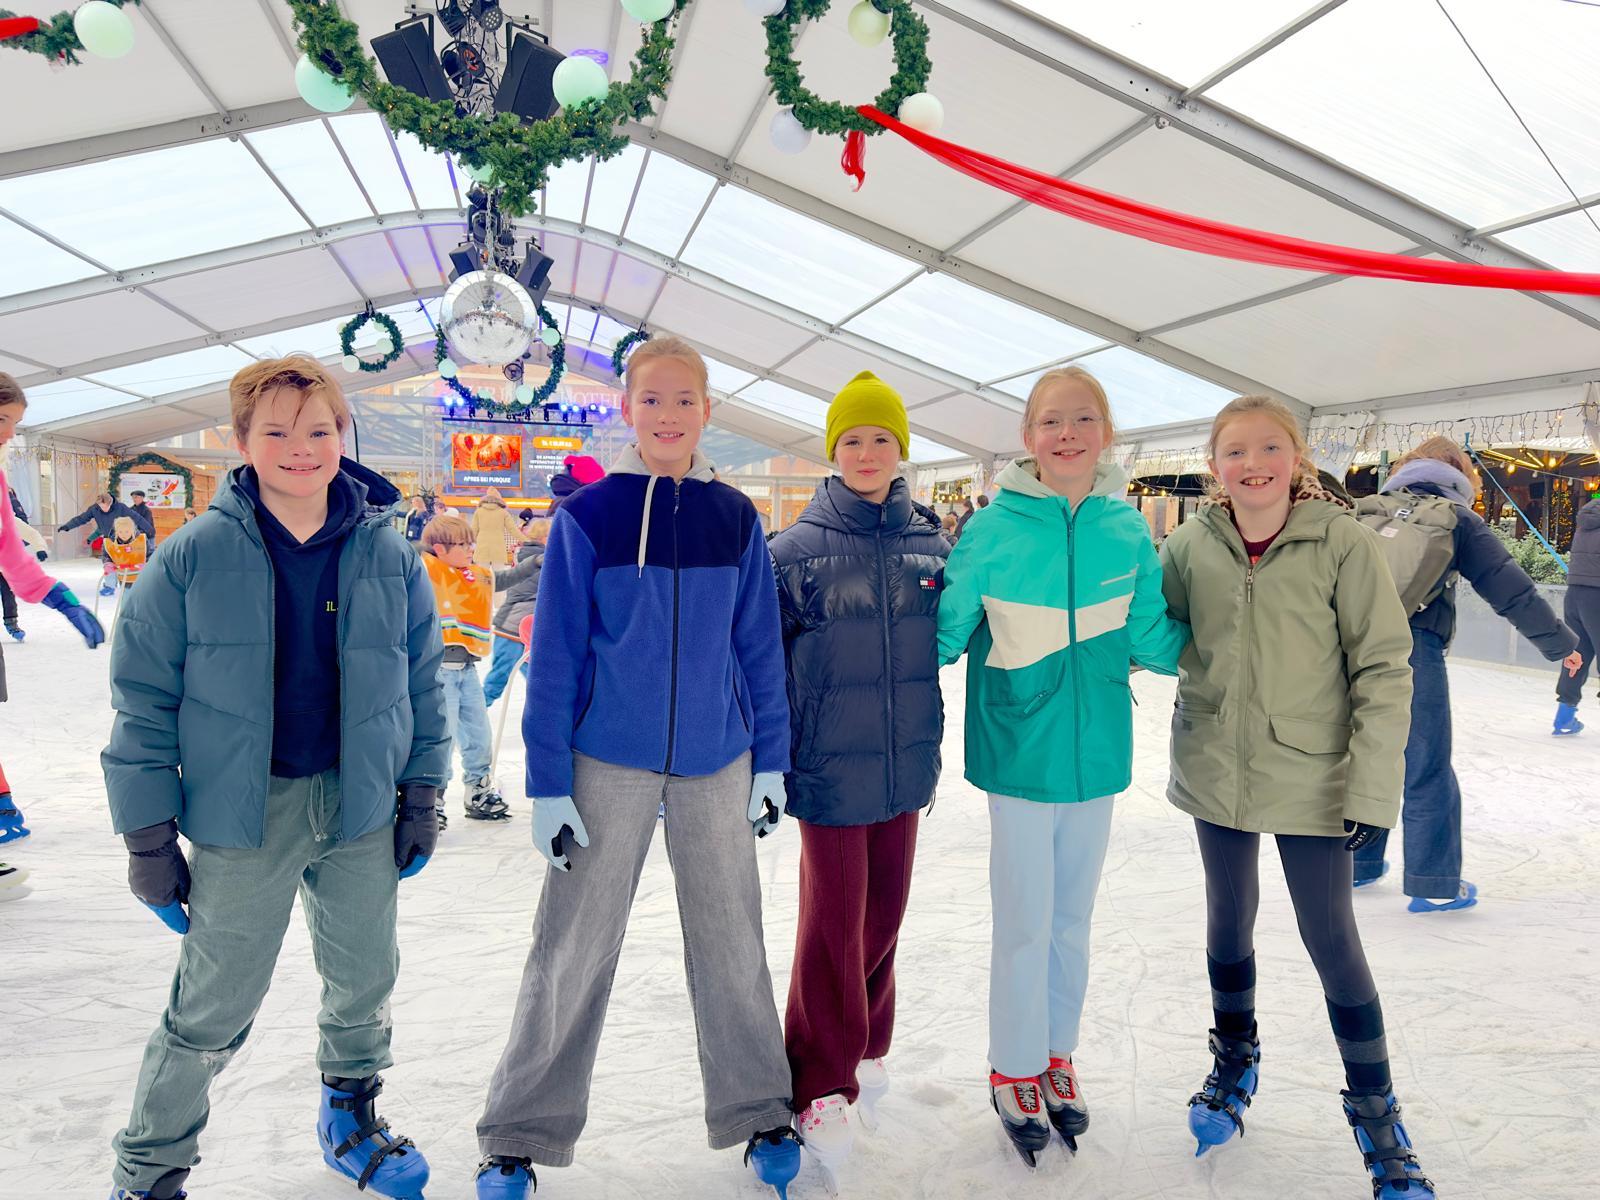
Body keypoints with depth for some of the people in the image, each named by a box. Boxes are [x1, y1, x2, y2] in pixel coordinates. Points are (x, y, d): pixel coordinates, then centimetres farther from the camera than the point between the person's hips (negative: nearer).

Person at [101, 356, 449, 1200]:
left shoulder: (386, 554, -2)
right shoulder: (194, 555, -9)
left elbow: (422, 680, 6)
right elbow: (144, 700, -5)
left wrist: (421, 796, 6)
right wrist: (148, 835, -5)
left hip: (361, 807, 3)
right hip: (242, 815, -3)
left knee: (365, 983, 18)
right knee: (212, 1008, 8)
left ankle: (352, 1120, 45)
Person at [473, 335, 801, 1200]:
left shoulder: (735, 519, 1)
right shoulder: (586, 517, -5)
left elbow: (759, 646, 6)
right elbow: (555, 657, -5)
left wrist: (771, 762, 5)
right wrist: (547, 784, -7)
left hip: (717, 762, 2)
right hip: (609, 762, -2)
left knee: (730, 940, 13)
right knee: (571, 948, 6)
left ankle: (757, 1112, 31)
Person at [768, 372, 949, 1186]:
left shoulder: (930, 546, 2)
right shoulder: (794, 550, -7)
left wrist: (931, 753, 14)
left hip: (903, 768, 4)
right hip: (830, 772, -3)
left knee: (884, 914, 14)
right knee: (832, 923, 3)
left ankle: (864, 1048, 36)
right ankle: (822, 1087, 19)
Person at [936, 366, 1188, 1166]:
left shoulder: (1127, 529, -3)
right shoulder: (993, 529, -11)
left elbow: (1152, 642, 0)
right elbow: (944, 636, -5)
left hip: (1096, 755, 3)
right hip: (1021, 753, -3)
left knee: (1072, 920, 17)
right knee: (1025, 925, 6)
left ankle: (1056, 1055, 38)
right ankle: (1014, 1071, 28)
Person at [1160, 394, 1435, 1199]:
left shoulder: (1341, 541, -13)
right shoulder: (1189, 546, -6)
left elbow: (1383, 670, -11)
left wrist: (1371, 790, -14)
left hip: (1311, 779, -3)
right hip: (1217, 772, 3)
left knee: (1332, 940, 5)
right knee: (1229, 920, 18)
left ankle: (1375, 1112, 28)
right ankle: (1235, 1063, 43)